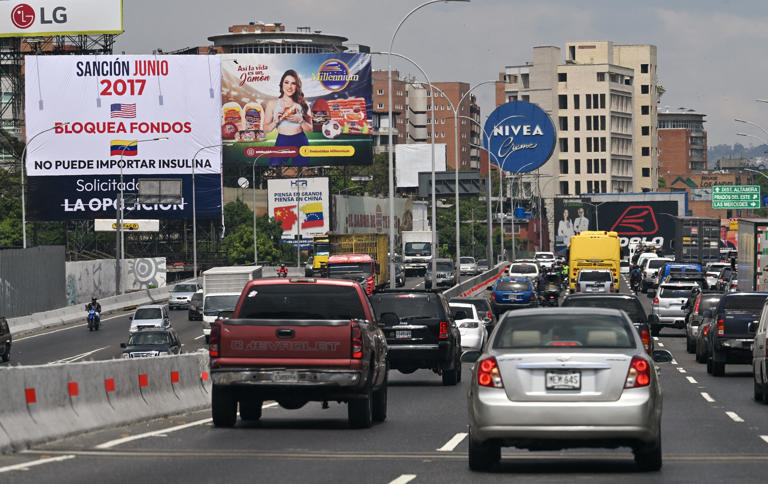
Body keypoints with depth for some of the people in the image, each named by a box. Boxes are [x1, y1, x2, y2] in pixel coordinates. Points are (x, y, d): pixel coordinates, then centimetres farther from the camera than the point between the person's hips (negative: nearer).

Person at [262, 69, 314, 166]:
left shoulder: (303, 104, 7)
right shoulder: (272, 103, 5)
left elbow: (309, 129, 7)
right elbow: (265, 130, 5)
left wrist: (300, 120, -11)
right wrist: (276, 121, -13)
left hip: (300, 144, 1)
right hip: (281, 143, -1)